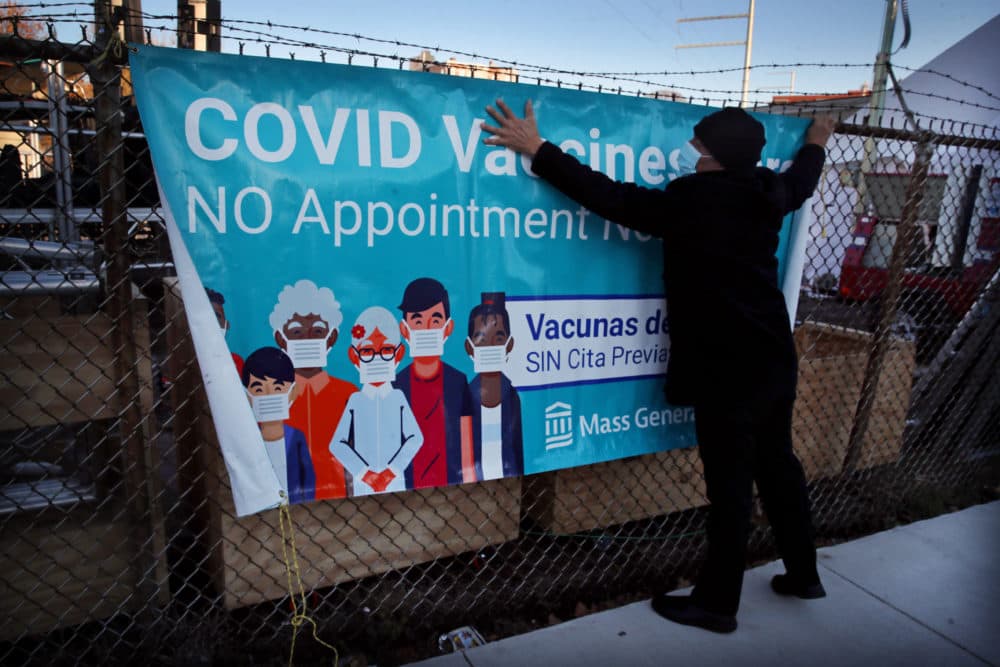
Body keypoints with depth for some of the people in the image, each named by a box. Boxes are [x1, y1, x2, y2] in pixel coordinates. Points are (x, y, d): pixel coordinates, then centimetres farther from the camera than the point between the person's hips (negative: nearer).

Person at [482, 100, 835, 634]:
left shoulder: (693, 201, -19)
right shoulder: (767, 194, 5)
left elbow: (610, 197, -21)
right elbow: (801, 181, 28)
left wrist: (537, 149, -16)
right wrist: (815, 144, 50)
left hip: (727, 370, -8)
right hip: (772, 359, 9)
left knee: (730, 486, 2)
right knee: (778, 466, 21)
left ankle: (716, 603, 18)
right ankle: (803, 574, 38)